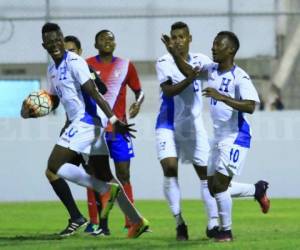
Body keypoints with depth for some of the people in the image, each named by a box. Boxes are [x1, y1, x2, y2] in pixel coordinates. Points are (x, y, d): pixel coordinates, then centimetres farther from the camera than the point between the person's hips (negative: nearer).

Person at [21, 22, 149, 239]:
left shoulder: (74, 62, -11)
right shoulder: (52, 69, 17)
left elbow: (94, 93, -18)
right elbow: (53, 101, 27)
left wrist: (113, 119, -23)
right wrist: (32, 113, 9)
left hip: (87, 121, -10)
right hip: (80, 123, 10)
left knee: (54, 166, -13)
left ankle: (107, 191, -13)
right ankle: (137, 221, 12)